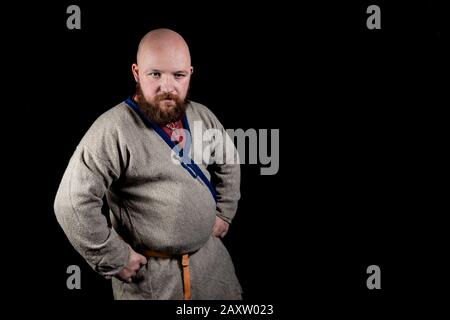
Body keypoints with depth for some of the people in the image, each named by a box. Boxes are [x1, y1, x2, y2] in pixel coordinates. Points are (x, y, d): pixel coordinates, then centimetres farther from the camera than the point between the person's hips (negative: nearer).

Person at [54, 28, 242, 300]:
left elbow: (228, 162, 19)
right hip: (150, 271, -6)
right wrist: (115, 259, -20)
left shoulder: (202, 116, 0)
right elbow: (72, 203, -26)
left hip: (210, 254, 6)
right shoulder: (113, 130, -23)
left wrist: (224, 213, 12)